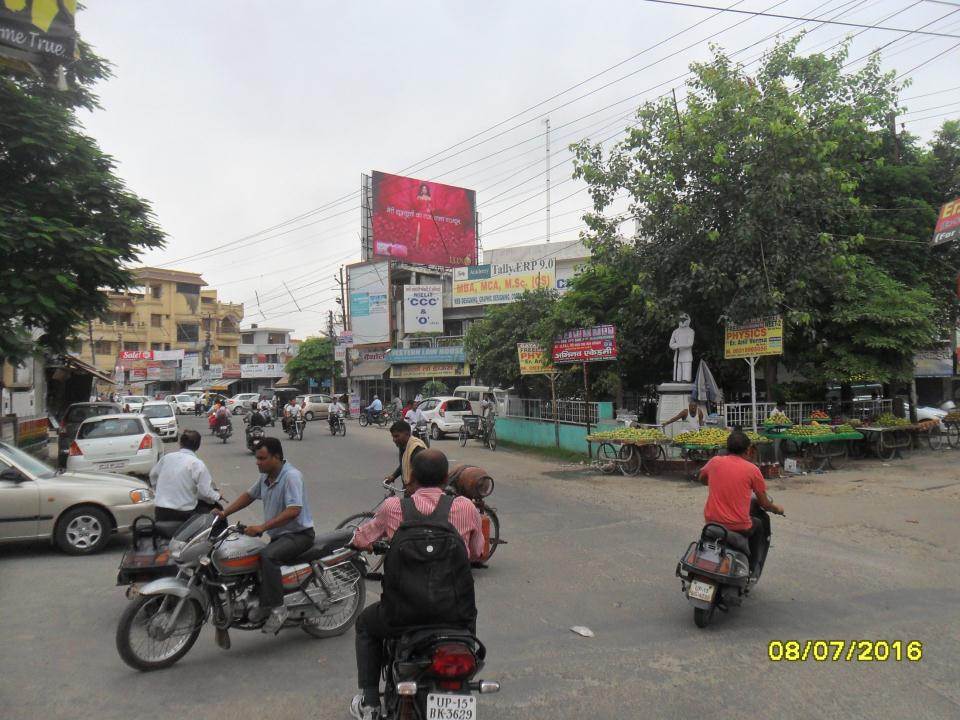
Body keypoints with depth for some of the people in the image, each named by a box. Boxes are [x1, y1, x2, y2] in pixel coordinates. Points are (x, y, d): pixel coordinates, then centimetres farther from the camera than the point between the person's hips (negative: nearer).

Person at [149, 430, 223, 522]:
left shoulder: (166, 457, 6)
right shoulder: (197, 464, -10)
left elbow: (153, 475, 23)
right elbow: (205, 491, -13)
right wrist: (217, 496, 7)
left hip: (160, 510, 5)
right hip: (183, 513, -5)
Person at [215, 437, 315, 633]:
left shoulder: (291, 476, -19)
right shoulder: (265, 476, 9)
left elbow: (294, 510, -29)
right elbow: (249, 495, 24)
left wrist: (262, 527, -30)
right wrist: (225, 512, 10)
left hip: (299, 533, -9)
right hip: (277, 535, 10)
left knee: (267, 556, -31)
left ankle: (277, 608, -26)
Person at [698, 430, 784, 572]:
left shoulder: (715, 461, 1)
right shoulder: (752, 469, -6)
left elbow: (702, 478, 22)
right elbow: (764, 503, 2)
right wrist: (777, 509, 23)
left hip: (711, 521, 2)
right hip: (738, 526, -2)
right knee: (758, 525, 30)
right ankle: (750, 569, 35)